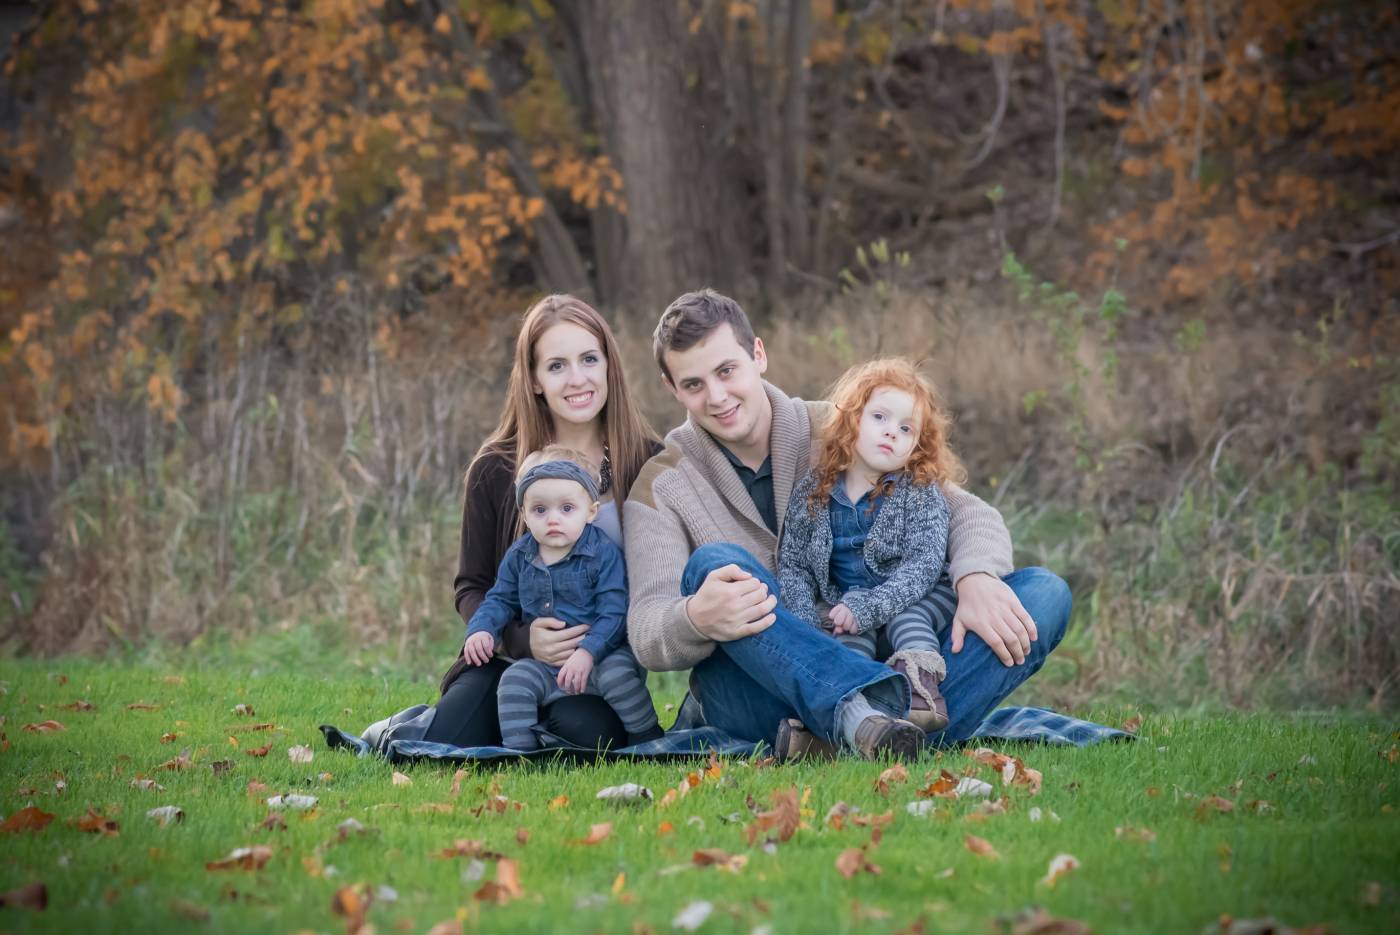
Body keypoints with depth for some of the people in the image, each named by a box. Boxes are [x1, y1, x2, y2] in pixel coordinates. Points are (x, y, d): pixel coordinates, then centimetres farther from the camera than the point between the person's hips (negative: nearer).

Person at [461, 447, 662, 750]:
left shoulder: (604, 554, -11)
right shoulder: (518, 557, 5)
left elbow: (613, 612, -16)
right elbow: (500, 600, 17)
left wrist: (587, 652, -30)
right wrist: (481, 629, -5)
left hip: (601, 655, -4)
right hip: (543, 663, 4)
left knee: (617, 674, -33)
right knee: (514, 679, -22)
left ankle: (649, 740, -13)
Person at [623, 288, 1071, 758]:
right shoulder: (661, 488, 3)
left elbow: (965, 510, 4)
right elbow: (647, 636, -10)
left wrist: (976, 580, -20)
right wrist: (696, 620, -36)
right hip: (755, 697, -3)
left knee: (1044, 593, -15)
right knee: (713, 563, -29)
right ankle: (861, 716, -53)